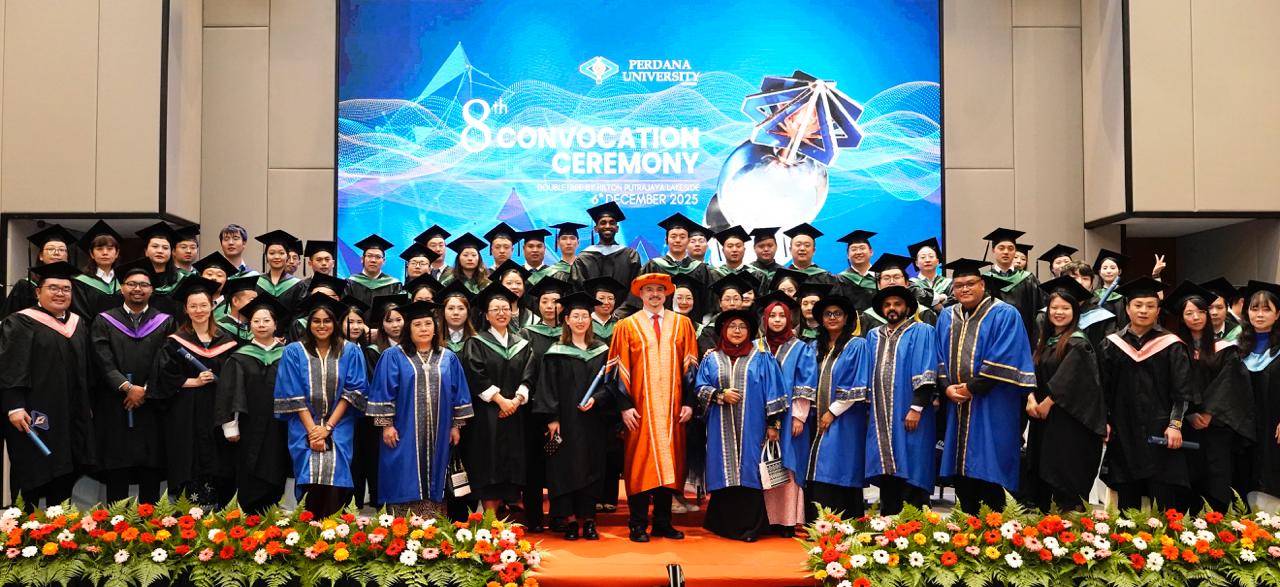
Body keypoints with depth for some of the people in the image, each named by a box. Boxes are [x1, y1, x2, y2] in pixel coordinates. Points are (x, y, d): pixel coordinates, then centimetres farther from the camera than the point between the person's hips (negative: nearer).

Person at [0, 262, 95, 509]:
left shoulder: (78, 324, 14)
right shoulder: (20, 323, -6)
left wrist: (88, 406, 17)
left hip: (72, 417, 6)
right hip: (35, 415, -6)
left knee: (65, 473, 10)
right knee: (33, 473, -1)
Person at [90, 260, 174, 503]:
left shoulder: (165, 322, 8)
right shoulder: (104, 321, 7)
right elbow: (103, 362, -4)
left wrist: (146, 390, -13)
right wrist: (127, 387, -16)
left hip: (152, 405, 1)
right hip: (114, 408, 0)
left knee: (151, 472, 3)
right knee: (116, 475, 2)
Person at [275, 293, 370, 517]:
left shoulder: (350, 352, 5)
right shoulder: (294, 352, 4)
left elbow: (352, 392, 0)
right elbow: (293, 396, 0)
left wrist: (328, 427, -9)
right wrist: (312, 430, -10)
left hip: (339, 430, 0)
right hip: (305, 429, 0)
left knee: (334, 478, -16)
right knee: (311, 478, -15)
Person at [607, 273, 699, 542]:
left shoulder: (682, 324, 7)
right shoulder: (626, 326, 2)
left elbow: (690, 366, 7)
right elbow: (620, 369, -1)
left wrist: (688, 402, 0)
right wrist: (625, 405, -9)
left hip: (672, 408, 2)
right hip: (640, 408, -2)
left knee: (669, 462, 6)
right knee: (640, 463, 0)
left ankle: (663, 522, 16)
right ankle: (638, 525, 7)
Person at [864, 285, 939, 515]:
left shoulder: (922, 332, 1)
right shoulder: (874, 336, 17)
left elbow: (926, 373, -9)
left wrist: (916, 408, -17)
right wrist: (867, 410, 10)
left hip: (908, 417, -5)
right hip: (880, 418, 5)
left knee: (910, 472, -5)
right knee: (886, 473, 8)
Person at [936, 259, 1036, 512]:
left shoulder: (1004, 315, -4)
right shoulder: (946, 317, 14)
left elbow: (1002, 360, -13)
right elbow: (939, 358, 13)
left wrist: (972, 388, -14)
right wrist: (947, 386, -4)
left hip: (992, 408, -5)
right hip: (957, 406, 6)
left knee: (989, 469, -4)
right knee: (961, 470, 8)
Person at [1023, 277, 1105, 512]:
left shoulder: (1078, 343, -9)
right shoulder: (1044, 340, 14)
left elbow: (1067, 378, -17)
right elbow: (1034, 373, 9)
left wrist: (1047, 403, -12)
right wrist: (1031, 398, -8)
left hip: (1068, 419, -7)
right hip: (1043, 419, 8)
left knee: (1066, 479, -5)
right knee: (1040, 475, 10)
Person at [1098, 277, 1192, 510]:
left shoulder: (1171, 345, 2)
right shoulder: (1112, 344, 8)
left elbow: (1182, 390, -2)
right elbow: (1103, 387, 8)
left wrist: (1175, 424, -12)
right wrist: (1103, 421, 0)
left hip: (1160, 431, -2)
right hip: (1123, 432, 2)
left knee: (1164, 501, -5)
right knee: (1127, 501, 5)